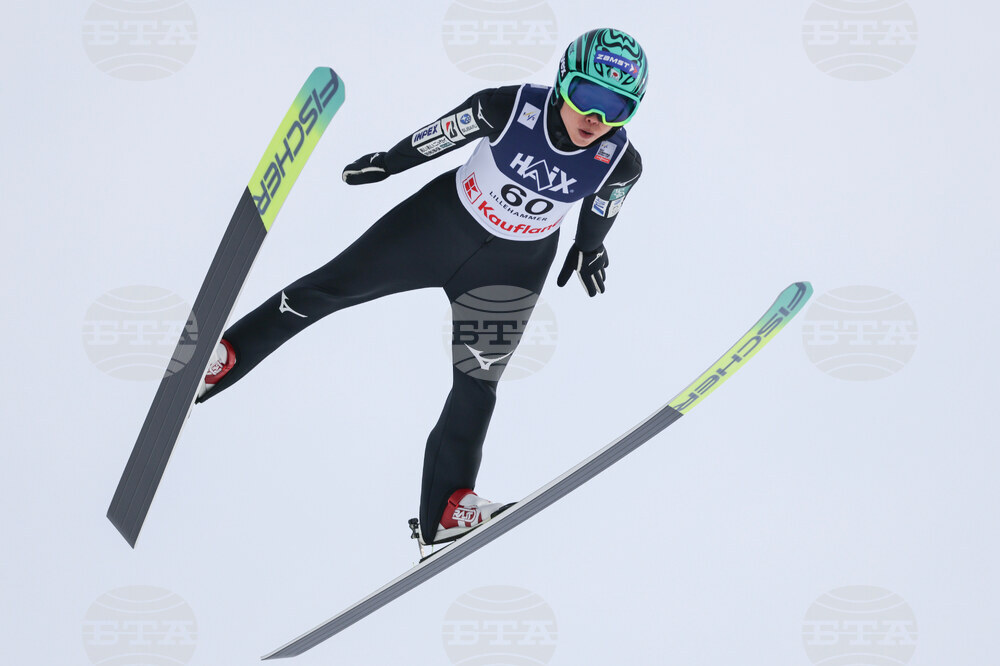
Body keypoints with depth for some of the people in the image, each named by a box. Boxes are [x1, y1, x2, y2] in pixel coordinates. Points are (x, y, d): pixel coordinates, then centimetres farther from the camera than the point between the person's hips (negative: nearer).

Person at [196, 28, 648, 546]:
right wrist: (386, 163, 6)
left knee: (477, 385, 1)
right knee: (331, 286, 4)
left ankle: (445, 510, 12)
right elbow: (439, 137, -9)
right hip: (441, 223, 0)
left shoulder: (620, 163, -23)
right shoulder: (508, 108, -27)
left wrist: (589, 247, 17)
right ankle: (221, 357, 22)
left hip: (511, 270, 1)